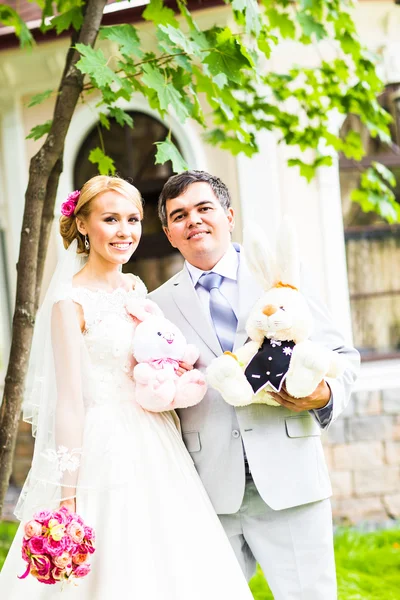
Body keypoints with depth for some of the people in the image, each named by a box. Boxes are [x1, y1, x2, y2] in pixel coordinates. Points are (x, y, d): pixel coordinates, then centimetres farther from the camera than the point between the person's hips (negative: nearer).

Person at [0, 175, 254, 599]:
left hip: (156, 450, 7)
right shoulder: (72, 301, -10)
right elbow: (69, 401, -13)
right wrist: (68, 497, -15)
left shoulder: (137, 290, 10)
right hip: (105, 453, -7)